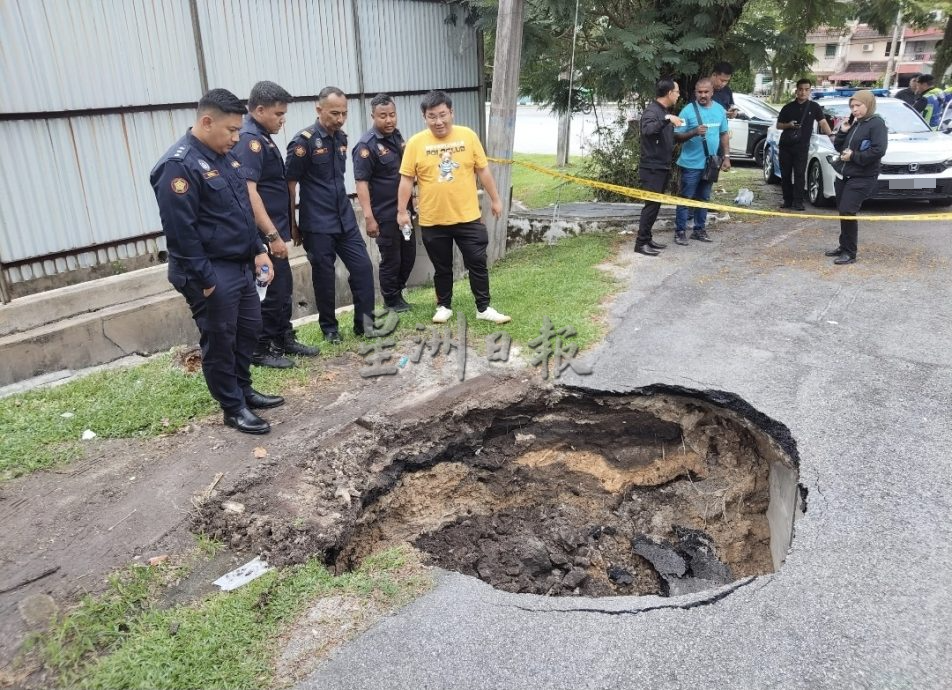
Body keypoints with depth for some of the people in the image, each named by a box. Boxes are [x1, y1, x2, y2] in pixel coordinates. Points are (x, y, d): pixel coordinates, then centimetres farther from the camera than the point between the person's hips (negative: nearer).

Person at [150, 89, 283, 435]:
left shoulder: (224, 156, 9)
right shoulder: (179, 166, -20)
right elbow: (180, 231, -22)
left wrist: (258, 250, 11)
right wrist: (205, 280, -20)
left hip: (241, 265, 9)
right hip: (211, 273, -9)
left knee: (248, 329, 18)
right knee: (220, 340, 3)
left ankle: (243, 390, 35)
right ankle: (233, 408, 16)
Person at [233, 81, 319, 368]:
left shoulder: (262, 138, 14)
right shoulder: (249, 140, -17)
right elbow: (248, 192, -25)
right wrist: (272, 235, -27)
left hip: (273, 231, 10)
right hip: (264, 234, -10)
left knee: (283, 288, 17)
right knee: (271, 291, -2)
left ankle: (284, 339, 29)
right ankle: (259, 350, 10)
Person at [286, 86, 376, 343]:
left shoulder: (341, 138, 9)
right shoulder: (304, 140, -11)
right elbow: (290, 184, -9)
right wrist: (292, 224, -7)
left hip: (345, 220, 6)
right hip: (317, 225, -6)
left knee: (363, 267, 2)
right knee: (324, 276, 4)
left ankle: (364, 323, 13)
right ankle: (329, 328, 19)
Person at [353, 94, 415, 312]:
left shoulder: (397, 136, 8)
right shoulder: (366, 145, -15)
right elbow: (361, 182, -18)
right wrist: (369, 217, -24)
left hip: (403, 209, 7)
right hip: (385, 213, -7)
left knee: (409, 254, 15)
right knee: (391, 259, 3)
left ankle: (398, 291, 33)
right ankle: (392, 300, 20)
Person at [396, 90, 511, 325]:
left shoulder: (468, 136, -2)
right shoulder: (416, 143, -4)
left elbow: (483, 171, 5)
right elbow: (406, 179, -1)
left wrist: (495, 200, 8)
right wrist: (402, 211, -3)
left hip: (468, 217, 1)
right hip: (432, 221, 0)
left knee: (477, 264, 6)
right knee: (442, 268, 12)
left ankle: (484, 308, 18)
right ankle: (444, 306, 29)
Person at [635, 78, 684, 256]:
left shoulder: (666, 111, 15)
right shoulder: (652, 110, -14)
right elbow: (647, 130, -35)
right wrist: (667, 118, -41)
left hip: (663, 167, 9)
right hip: (651, 168, -9)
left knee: (656, 204, 12)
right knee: (651, 204, -10)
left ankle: (647, 238, 19)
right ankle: (641, 243, -7)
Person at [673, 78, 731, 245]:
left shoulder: (720, 110, 6)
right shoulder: (688, 110, -9)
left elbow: (724, 134, 13)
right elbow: (677, 136, -11)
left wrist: (726, 157, 7)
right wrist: (694, 132, -28)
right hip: (691, 164, -5)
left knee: (703, 198, 13)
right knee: (686, 198, -2)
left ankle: (699, 230, 23)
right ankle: (680, 231, 4)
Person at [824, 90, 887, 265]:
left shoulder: (877, 123, -9)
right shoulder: (854, 124, 16)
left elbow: (879, 150, -20)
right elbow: (839, 147, 16)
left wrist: (854, 156, -15)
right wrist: (843, 131, 1)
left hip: (862, 178, -8)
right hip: (844, 175, 8)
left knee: (847, 212, -13)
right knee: (842, 212, 12)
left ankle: (850, 253, -6)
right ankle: (843, 246, 25)